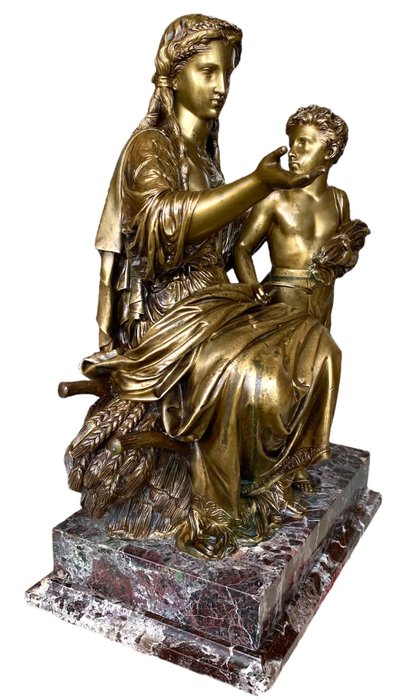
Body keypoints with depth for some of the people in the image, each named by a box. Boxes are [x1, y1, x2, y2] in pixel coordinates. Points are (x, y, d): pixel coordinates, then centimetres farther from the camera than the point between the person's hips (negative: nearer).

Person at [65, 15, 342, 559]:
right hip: (164, 311, -8)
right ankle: (208, 512, -10)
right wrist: (260, 182, -35)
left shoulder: (205, 150, 16)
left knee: (313, 347, -6)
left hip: (214, 297, 8)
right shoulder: (150, 145, -7)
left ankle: (269, 476, 4)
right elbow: (165, 219, -29)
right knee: (245, 377, -30)